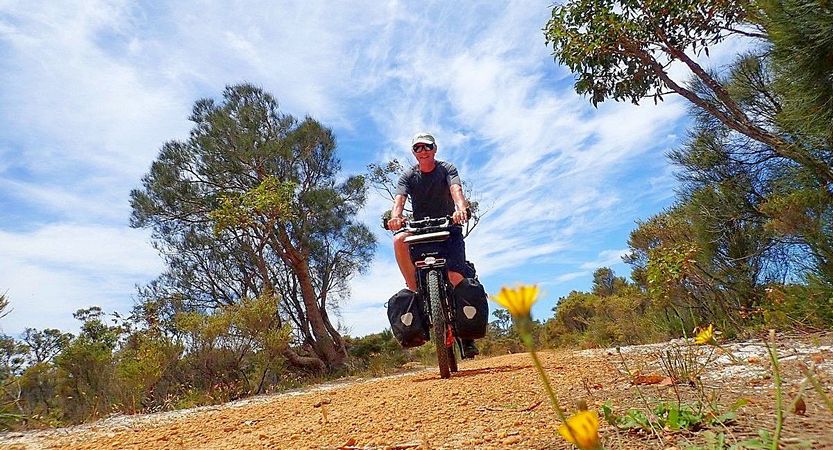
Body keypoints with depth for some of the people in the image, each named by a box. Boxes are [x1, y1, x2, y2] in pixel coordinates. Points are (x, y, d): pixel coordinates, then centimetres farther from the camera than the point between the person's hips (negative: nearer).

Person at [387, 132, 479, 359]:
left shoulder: (447, 169, -1)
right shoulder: (408, 176, 3)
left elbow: (456, 190, -20)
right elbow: (399, 199, -14)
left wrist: (461, 209, -44)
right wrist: (395, 216, -38)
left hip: (449, 227, -2)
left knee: (455, 274, -19)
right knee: (399, 240, -31)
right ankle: (415, 291, -19)